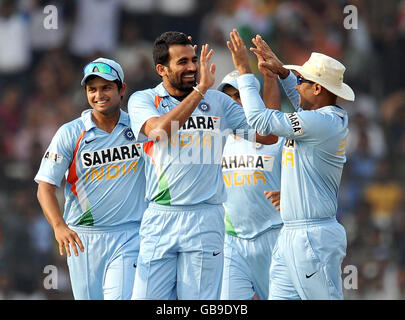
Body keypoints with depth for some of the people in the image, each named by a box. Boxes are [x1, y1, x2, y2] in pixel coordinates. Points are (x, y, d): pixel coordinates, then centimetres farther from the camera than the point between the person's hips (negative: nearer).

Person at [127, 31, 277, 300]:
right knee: (148, 297, -4)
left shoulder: (218, 102, 10)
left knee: (200, 300, -1)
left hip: (205, 220, 1)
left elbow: (268, 135, 5)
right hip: (160, 218, -1)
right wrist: (200, 89, -19)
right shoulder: (143, 100, 5)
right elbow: (160, 131, -17)